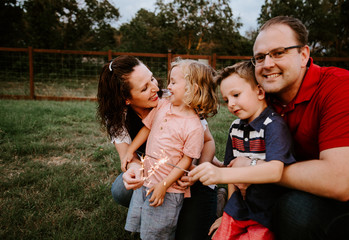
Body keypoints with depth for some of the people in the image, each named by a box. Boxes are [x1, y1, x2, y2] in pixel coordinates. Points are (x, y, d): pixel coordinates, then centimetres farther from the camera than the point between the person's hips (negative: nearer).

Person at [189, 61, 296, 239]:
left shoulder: (274, 125, -18)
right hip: (238, 208, 5)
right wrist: (229, 211, 10)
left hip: (265, 217, -5)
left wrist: (221, 174, -43)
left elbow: (275, 171, -32)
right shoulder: (235, 127, 2)